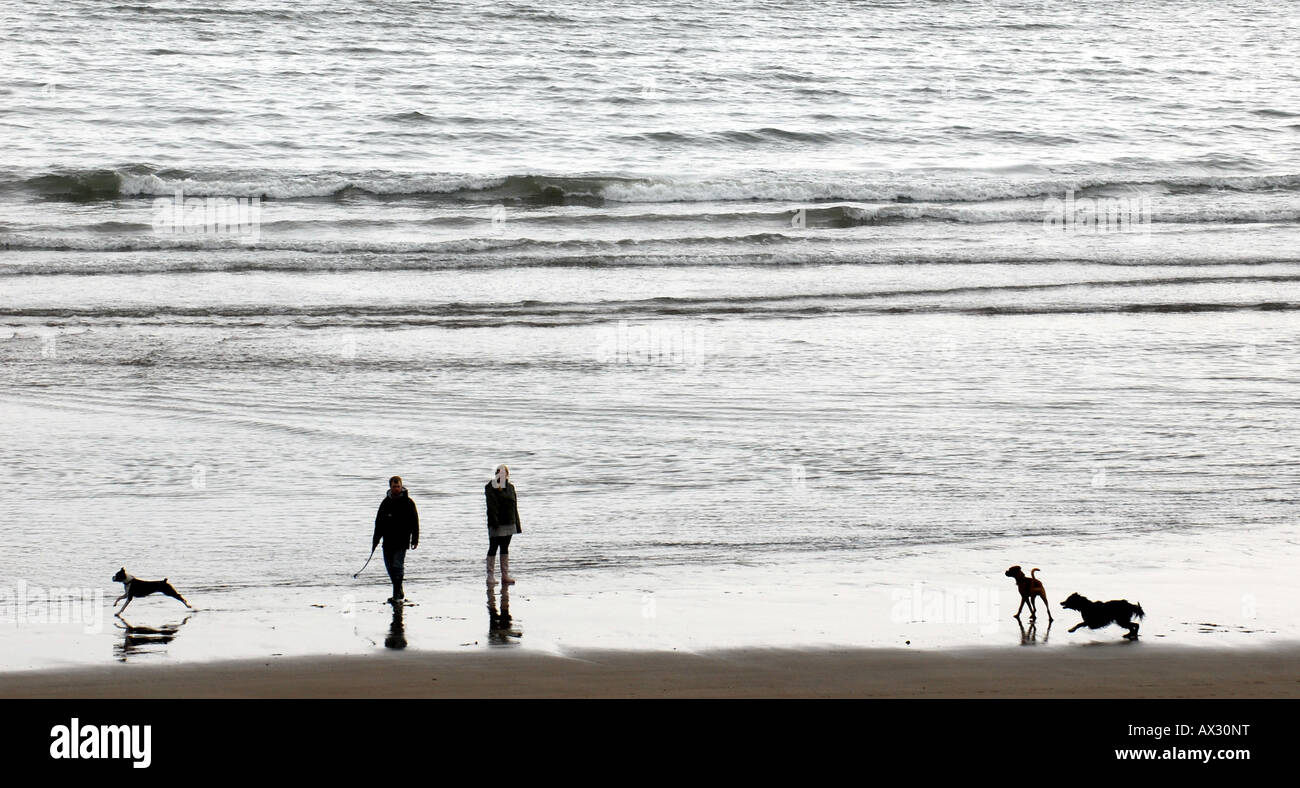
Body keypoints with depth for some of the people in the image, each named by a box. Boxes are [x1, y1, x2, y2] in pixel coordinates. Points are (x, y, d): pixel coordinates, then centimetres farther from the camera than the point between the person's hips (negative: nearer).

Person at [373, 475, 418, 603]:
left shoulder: (408, 502, -1)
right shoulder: (386, 502, 10)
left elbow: (414, 522, 1)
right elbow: (379, 522, 15)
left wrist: (415, 539, -4)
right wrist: (376, 540, 12)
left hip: (402, 541, -5)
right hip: (388, 542, 5)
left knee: (398, 566, -11)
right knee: (390, 567, 7)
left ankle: (397, 595, -11)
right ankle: (399, 593, 20)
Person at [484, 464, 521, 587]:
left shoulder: (510, 487, 12)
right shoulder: (491, 488, -7)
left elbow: (514, 507, 16)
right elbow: (492, 507, -15)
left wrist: (517, 524, 15)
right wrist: (494, 522, -24)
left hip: (509, 524, 6)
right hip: (496, 525, -6)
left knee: (505, 548, 11)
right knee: (493, 548, -2)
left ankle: (505, 575, 14)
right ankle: (490, 576, 1)